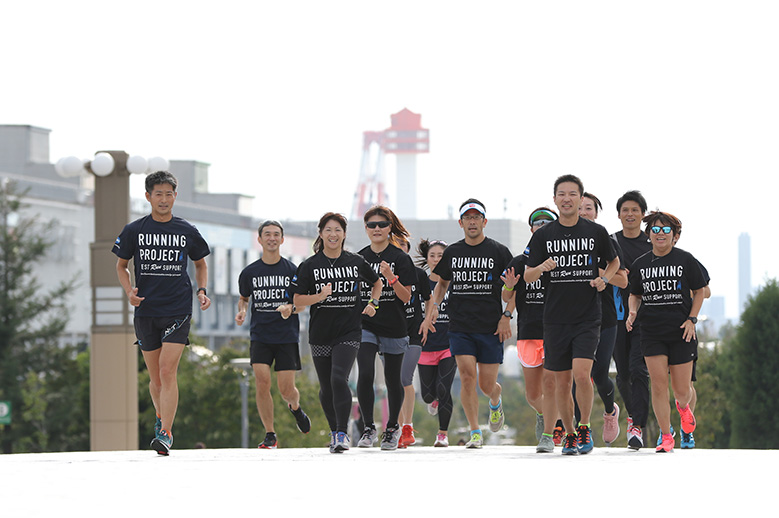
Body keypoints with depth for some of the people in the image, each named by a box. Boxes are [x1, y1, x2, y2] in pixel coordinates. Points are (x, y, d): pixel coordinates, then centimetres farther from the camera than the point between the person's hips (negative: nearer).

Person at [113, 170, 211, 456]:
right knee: (155, 377, 8)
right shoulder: (134, 231, 3)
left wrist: (202, 291, 2)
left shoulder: (187, 231, 4)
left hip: (178, 311, -2)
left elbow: (201, 264, 18)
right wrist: (129, 290, -5)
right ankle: (162, 417, 35)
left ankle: (165, 433, -17)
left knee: (167, 371, -15)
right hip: (146, 311, 2)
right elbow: (121, 265, 13)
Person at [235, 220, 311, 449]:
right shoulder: (249, 272, 4)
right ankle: (270, 435, 0)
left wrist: (291, 308, -15)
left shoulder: (292, 271, 0)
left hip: (287, 336, -1)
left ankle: (295, 407, 35)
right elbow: (244, 298, 20)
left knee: (286, 389, -3)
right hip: (260, 336, 1)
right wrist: (242, 311, -2)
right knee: (262, 383, -13)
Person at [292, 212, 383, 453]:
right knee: (326, 388, 8)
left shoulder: (356, 262, 3)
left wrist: (372, 303, 4)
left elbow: (377, 282, 21)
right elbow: (297, 301, -1)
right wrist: (320, 296, -17)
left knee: (338, 378, -20)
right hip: (320, 333, 2)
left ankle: (343, 434, -16)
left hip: (348, 333, -2)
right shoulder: (309, 266, 0)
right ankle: (335, 431, 29)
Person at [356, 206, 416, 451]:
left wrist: (392, 279, -22)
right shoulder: (359, 258, 8)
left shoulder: (400, 258, -3)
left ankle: (392, 427, 27)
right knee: (365, 375, -16)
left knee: (392, 380, 8)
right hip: (365, 326, 2)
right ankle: (368, 428, -7)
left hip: (394, 327, -2)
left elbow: (406, 297, -8)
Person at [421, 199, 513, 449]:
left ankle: (496, 401, 38)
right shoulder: (451, 253, 8)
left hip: (491, 328, -2)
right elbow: (442, 283, 22)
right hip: (460, 327, 2)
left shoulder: (499, 252, 0)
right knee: (467, 376, -13)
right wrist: (433, 306, 6)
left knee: (487, 385, 1)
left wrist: (507, 316, -5)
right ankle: (475, 432, -5)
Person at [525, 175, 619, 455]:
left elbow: (614, 261, 19)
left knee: (581, 374, -17)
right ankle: (570, 434, 22)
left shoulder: (596, 232, 2)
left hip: (587, 318, -1)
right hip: (555, 319, 2)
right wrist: (541, 268, -15)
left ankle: (585, 428, 3)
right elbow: (527, 276, 6)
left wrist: (604, 279, -1)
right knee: (562, 381, 5)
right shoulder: (543, 235, 2)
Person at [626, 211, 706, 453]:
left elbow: (699, 292, 5)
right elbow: (635, 294, 17)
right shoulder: (641, 264, 6)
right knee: (658, 385, -7)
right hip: (652, 332, 2)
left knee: (681, 389, 1)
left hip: (681, 332, -2)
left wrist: (691, 319, -6)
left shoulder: (686, 260, -2)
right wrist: (633, 312, -4)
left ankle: (683, 406, 39)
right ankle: (666, 437, 2)